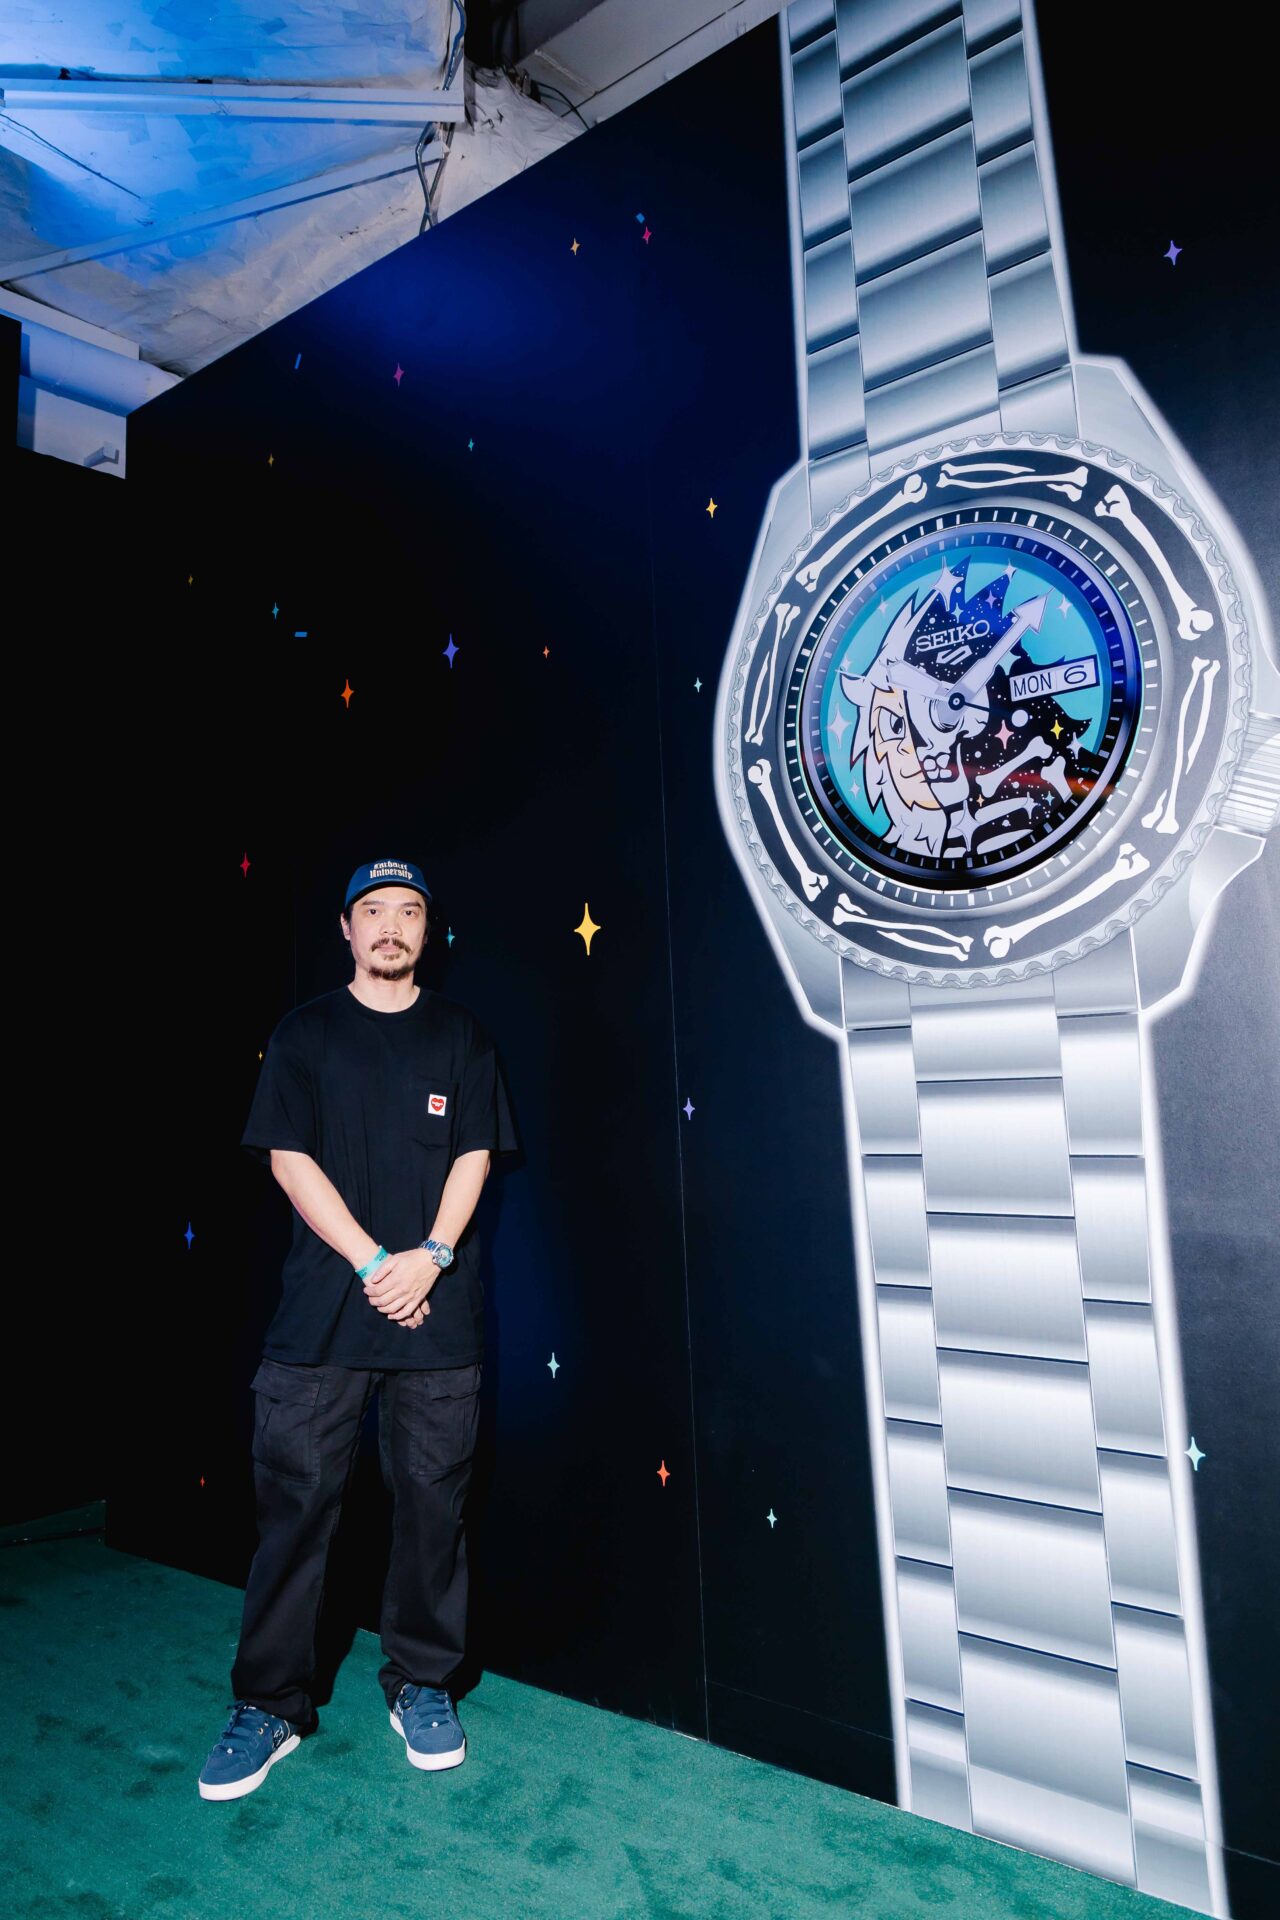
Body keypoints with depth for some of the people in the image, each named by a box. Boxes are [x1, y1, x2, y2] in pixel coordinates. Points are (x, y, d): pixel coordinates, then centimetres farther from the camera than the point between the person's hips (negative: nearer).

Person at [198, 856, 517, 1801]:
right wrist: (373, 1263, -10)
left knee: (432, 1501, 7)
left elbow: (475, 1155, 3)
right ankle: (270, 1703, 22)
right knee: (295, 1498, 4)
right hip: (323, 1307, 0)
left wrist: (431, 1255, -12)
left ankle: (423, 1685, 25)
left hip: (440, 1308, 1)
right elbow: (289, 1158, -1)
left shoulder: (459, 1034, 8)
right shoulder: (304, 1034, 7)